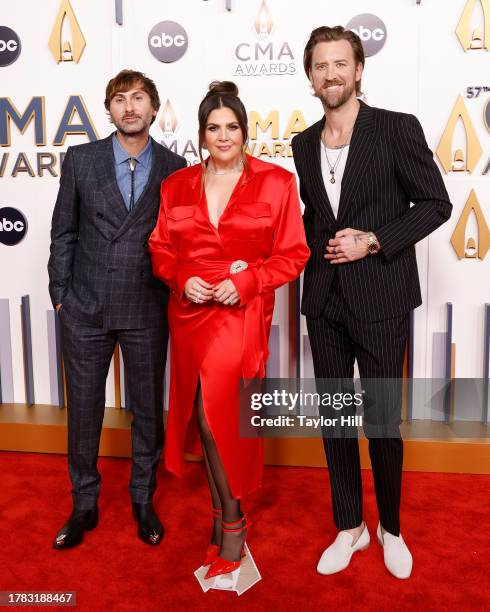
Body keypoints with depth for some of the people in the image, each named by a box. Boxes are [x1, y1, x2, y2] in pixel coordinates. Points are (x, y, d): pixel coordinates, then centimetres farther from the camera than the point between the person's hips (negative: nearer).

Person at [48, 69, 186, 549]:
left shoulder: (174, 167, 1)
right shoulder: (80, 159, 3)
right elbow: (64, 233, 5)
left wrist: (176, 294, 1)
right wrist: (60, 293, 2)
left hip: (147, 311, 0)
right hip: (85, 310, 1)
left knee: (148, 408, 12)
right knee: (83, 410, 10)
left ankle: (143, 499, 32)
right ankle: (84, 504, 30)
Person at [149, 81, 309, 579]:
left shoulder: (275, 182, -1)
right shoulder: (177, 186, 9)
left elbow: (293, 255, -1)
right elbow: (160, 249, 12)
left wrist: (244, 281, -15)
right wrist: (182, 279, -7)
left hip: (241, 316, -4)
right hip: (188, 313, 4)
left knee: (215, 414, -9)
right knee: (205, 416, 8)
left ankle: (228, 520, 14)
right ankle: (229, 518, 26)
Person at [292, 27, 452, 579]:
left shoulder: (397, 128, -4)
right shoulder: (304, 144, 10)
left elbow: (435, 203, -4)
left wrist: (374, 240, -14)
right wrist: (316, 246, 2)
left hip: (379, 298, -4)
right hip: (324, 300, 5)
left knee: (382, 421, 4)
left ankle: (390, 528, 29)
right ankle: (349, 527, 30)